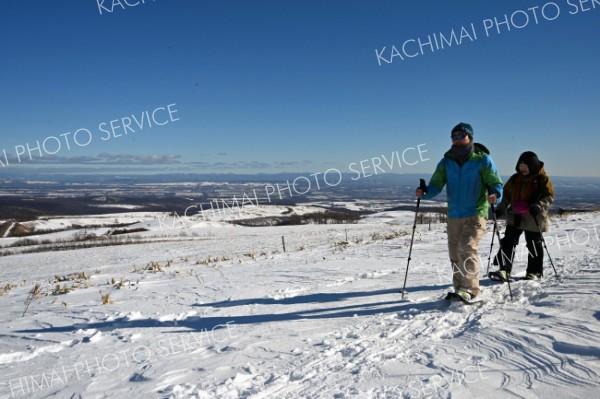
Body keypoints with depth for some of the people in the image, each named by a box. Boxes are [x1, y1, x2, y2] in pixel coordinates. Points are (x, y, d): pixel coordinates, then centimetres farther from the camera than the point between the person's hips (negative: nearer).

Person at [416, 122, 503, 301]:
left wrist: (495, 195, -26)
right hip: (454, 215, 5)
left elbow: (496, 184, -3)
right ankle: (459, 289, 22)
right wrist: (425, 192, -19)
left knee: (467, 248, -20)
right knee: (455, 253, 9)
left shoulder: (483, 159, -3)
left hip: (476, 213, -4)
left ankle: (469, 289, -13)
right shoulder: (446, 161, 6)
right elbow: (436, 185, 2)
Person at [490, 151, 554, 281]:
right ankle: (504, 270, -12)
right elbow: (506, 195, 16)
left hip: (533, 218, -4)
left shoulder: (542, 178, -4)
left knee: (534, 245, 9)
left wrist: (538, 206, -24)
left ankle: (534, 272, 24)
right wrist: (500, 209, 4)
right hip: (515, 217, 4)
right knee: (508, 242, -9)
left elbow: (549, 197, -7)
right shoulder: (514, 179, 9)